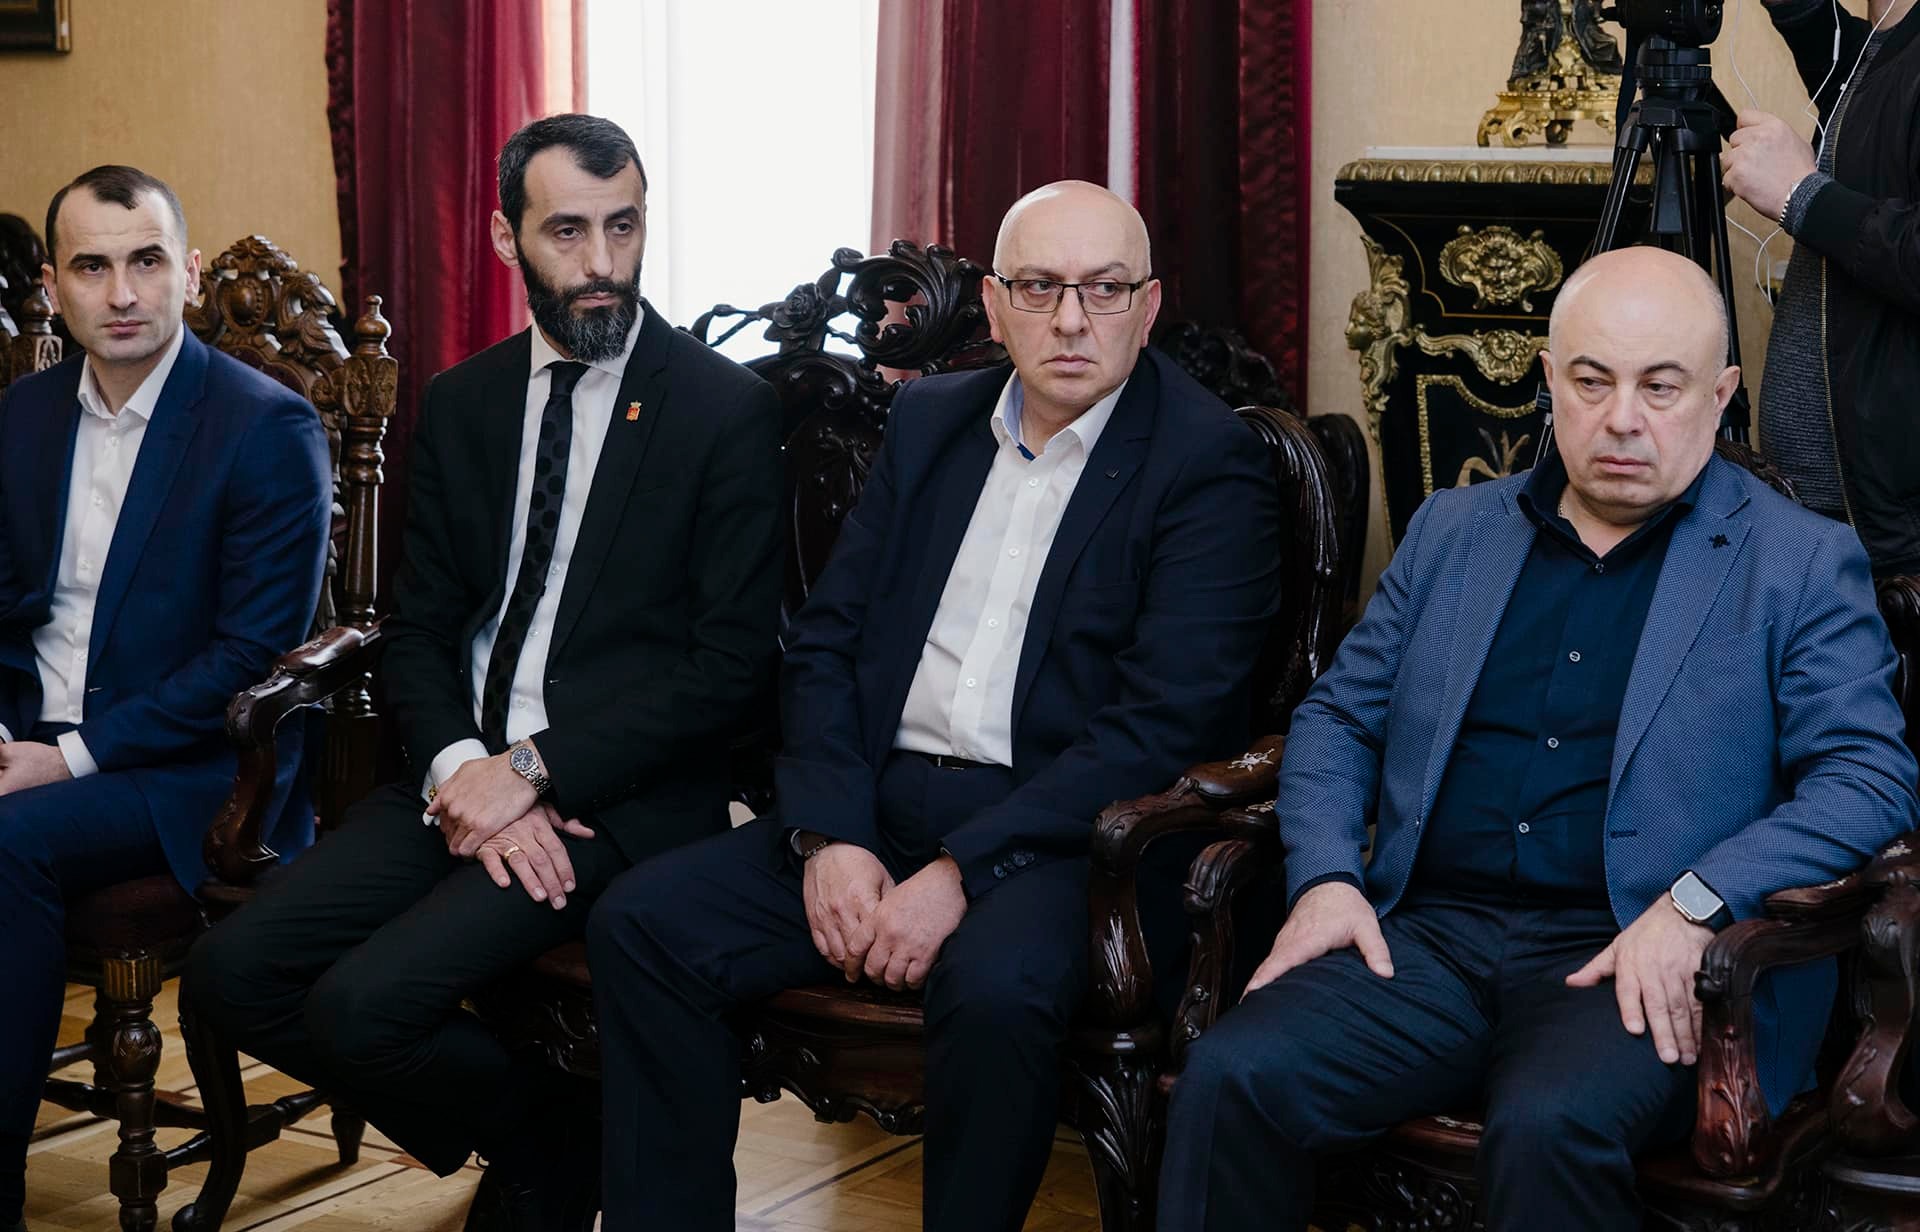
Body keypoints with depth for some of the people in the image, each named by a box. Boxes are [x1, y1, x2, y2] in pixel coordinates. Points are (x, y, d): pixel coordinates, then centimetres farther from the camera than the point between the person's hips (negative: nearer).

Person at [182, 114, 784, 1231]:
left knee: (363, 1002, -23)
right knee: (233, 972, -10)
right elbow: (418, 630, 11)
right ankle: (522, 1136, 8)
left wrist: (532, 770, -16)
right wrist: (459, 771, -10)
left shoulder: (729, 409, -5)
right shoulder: (463, 404, 13)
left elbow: (732, 663, -10)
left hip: (621, 795, -6)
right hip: (460, 774, 6)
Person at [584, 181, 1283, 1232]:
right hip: (878, 810, 6)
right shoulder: (929, 420, 13)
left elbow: (1165, 722, -15)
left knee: (996, 990, -35)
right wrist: (828, 837, -6)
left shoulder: (1209, 465, -6)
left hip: (1058, 833, -5)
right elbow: (824, 642, 11)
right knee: (639, 922, -12)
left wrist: (962, 872, -20)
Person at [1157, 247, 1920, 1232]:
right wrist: (1324, 878, 2)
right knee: (1228, 1077, -22)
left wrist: (1695, 906, -17)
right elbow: (1338, 717, 21)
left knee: (1546, 1128, -35)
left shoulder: (1801, 564, 5)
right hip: (1428, 936, 4)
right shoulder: (1452, 531, 18)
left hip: (1636, 970, -3)